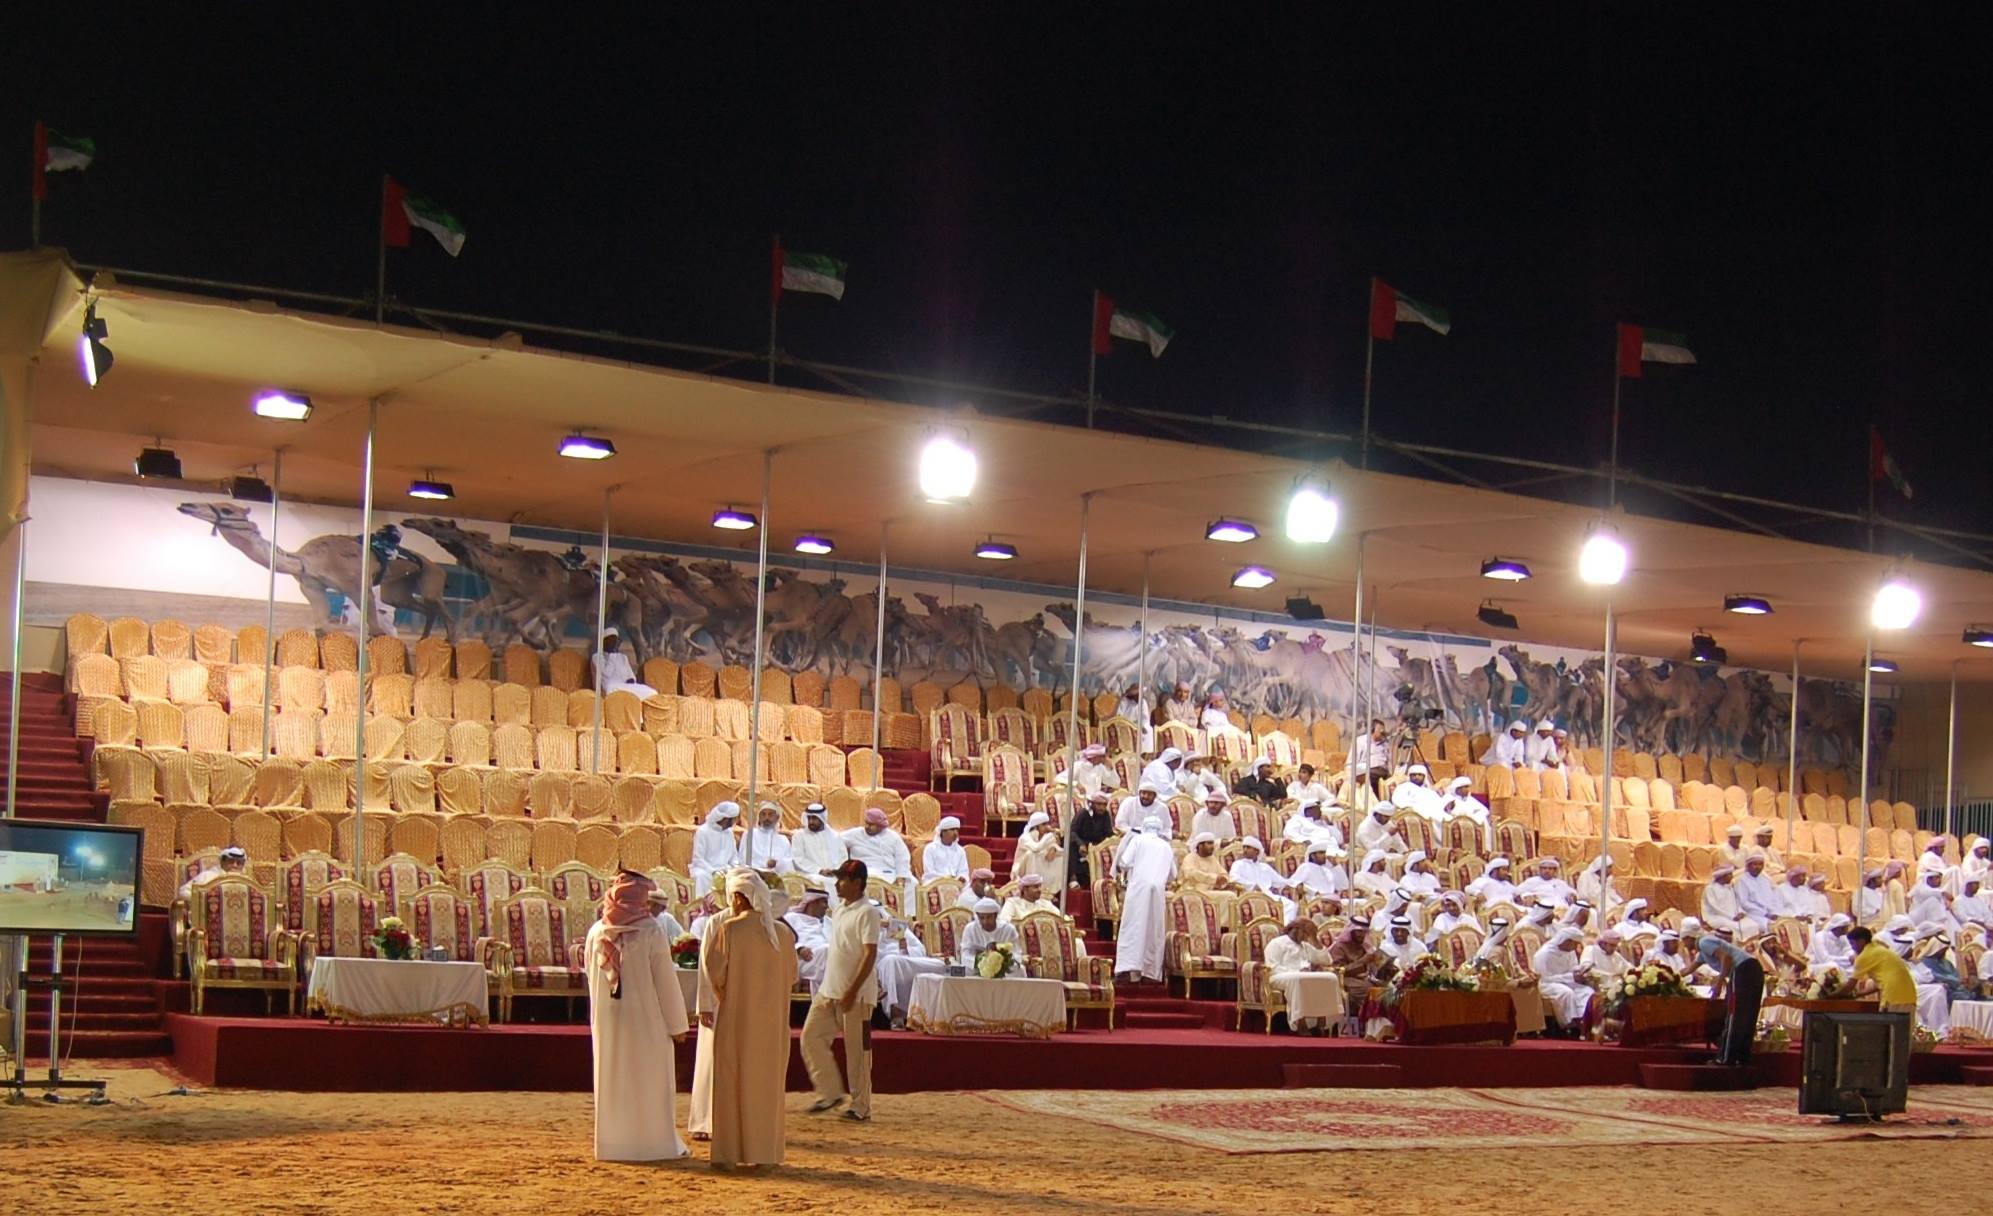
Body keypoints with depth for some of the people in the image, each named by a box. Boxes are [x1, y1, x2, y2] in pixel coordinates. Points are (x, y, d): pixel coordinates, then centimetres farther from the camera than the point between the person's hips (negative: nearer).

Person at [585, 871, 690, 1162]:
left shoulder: (596, 933, 0)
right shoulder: (651, 934, -14)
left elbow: (592, 977, 9)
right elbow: (666, 982, -12)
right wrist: (677, 1024, -5)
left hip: (608, 1020, 4)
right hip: (646, 1019, -4)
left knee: (612, 1080, 11)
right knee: (649, 1082, 4)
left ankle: (614, 1143, 14)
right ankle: (656, 1142, 8)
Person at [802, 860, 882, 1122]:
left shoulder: (867, 913, -13)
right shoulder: (841, 909, 14)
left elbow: (870, 955, -19)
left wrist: (852, 991, -23)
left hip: (856, 994, -9)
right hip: (829, 990, 9)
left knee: (857, 1050, -1)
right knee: (811, 1037, 4)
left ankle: (861, 1107, 7)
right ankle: (831, 1093, 13)